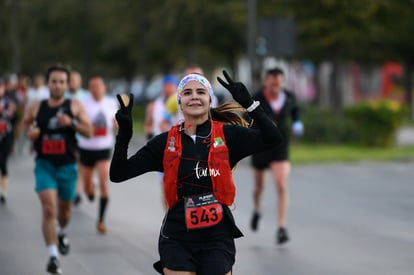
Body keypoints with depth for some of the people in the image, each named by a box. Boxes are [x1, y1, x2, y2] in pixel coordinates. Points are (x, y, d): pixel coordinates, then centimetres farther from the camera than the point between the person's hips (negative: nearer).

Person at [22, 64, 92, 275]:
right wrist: (30, 132, -2)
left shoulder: (75, 106, -3)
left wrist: (72, 123, -24)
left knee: (64, 208, 19)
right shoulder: (36, 107, 0)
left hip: (67, 166, 1)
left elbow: (88, 132, -7)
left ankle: (61, 233, 54)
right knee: (48, 208, -17)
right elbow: (26, 122, 19)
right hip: (44, 164, -1)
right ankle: (53, 256, -17)